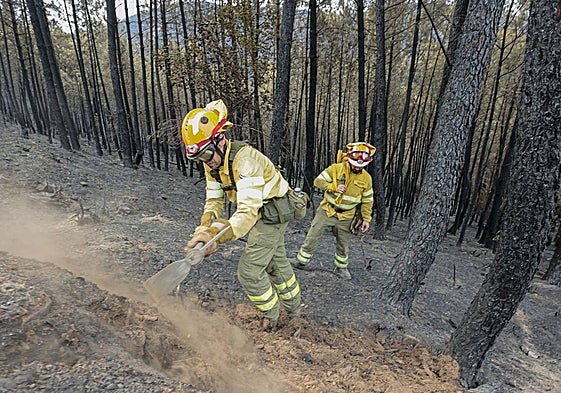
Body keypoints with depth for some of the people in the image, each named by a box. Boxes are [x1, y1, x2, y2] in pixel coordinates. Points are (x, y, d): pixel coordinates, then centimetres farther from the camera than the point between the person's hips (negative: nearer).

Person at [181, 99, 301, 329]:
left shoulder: (244, 160, -34)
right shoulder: (213, 161, -6)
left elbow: (248, 212, -41)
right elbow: (214, 200, -3)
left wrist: (216, 236, -54)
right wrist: (205, 227, -23)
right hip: (261, 213, 9)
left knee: (249, 271, -5)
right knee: (277, 261, 23)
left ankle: (271, 313, 23)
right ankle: (293, 308, 46)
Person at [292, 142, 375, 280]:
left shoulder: (366, 178, -3)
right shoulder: (336, 168, -12)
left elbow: (367, 200, 6)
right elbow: (318, 181, -12)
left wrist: (366, 218, 3)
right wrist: (334, 187, -25)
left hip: (346, 217, 2)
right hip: (327, 210, -1)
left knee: (343, 244, 12)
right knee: (312, 236, 1)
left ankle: (341, 267, 32)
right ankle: (301, 261, 17)